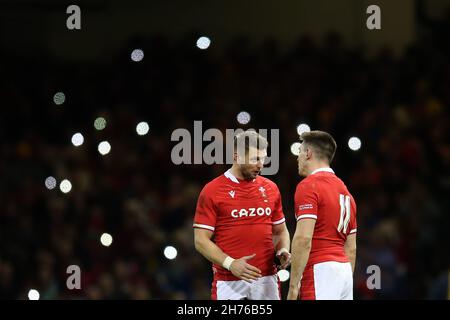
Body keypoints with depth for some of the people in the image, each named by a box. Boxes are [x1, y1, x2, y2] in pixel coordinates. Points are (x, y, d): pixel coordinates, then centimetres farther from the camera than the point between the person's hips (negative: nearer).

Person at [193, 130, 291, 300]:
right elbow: (201, 240, -4)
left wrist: (282, 251, 0)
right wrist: (230, 263, -17)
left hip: (266, 280, 4)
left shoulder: (270, 189, 12)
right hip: (228, 284, -4)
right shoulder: (212, 191, -2)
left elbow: (280, 231, 23)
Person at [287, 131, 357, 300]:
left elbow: (303, 239, -17)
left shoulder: (308, 186, -7)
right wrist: (346, 285, 24)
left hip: (320, 269, -8)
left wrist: (293, 286, -15)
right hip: (344, 270, 8)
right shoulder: (344, 189, 20)